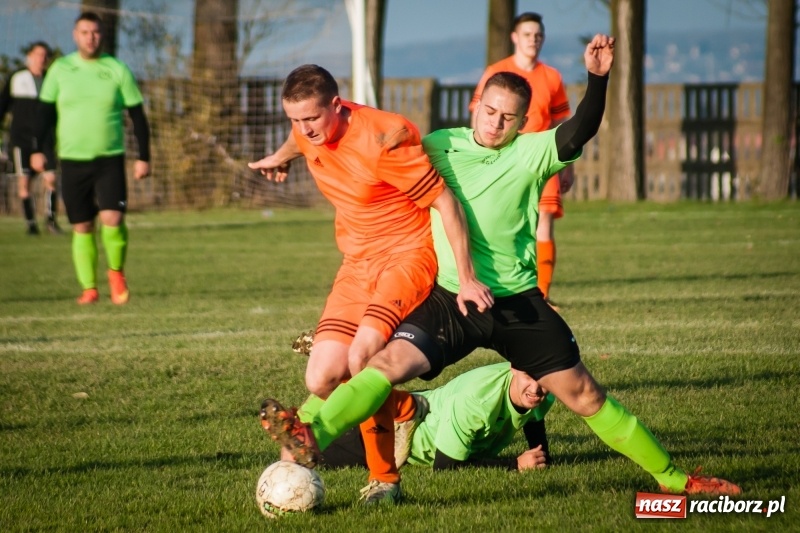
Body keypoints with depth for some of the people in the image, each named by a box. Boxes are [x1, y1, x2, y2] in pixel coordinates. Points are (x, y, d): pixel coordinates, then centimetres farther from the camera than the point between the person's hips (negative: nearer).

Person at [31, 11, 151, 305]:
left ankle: (116, 272, 9)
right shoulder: (60, 69, 3)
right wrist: (38, 149, 0)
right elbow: (45, 112, 9)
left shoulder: (117, 70, 0)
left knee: (112, 218, -16)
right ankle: (89, 288, 13)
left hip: (110, 159, -1)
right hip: (72, 160, 2)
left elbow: (137, 115, 4)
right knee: (82, 227, 3)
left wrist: (143, 157, -1)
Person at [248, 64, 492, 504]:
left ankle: (384, 479, -11)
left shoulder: (383, 139, -24)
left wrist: (466, 279, -21)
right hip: (357, 264, 7)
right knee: (322, 380, -8)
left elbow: (446, 203, -19)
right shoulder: (308, 131, -2)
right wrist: (280, 157, 49)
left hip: (409, 254, -7)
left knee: (362, 357, -29)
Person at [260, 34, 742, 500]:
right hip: (448, 299, 1)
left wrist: (598, 78, -35)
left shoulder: (531, 153, -3)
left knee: (582, 392, 1)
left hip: (517, 302, -1)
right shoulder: (440, 146, 4)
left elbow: (581, 130, -21)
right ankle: (311, 438, -36)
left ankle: (671, 476, 12)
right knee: (393, 360, -22)